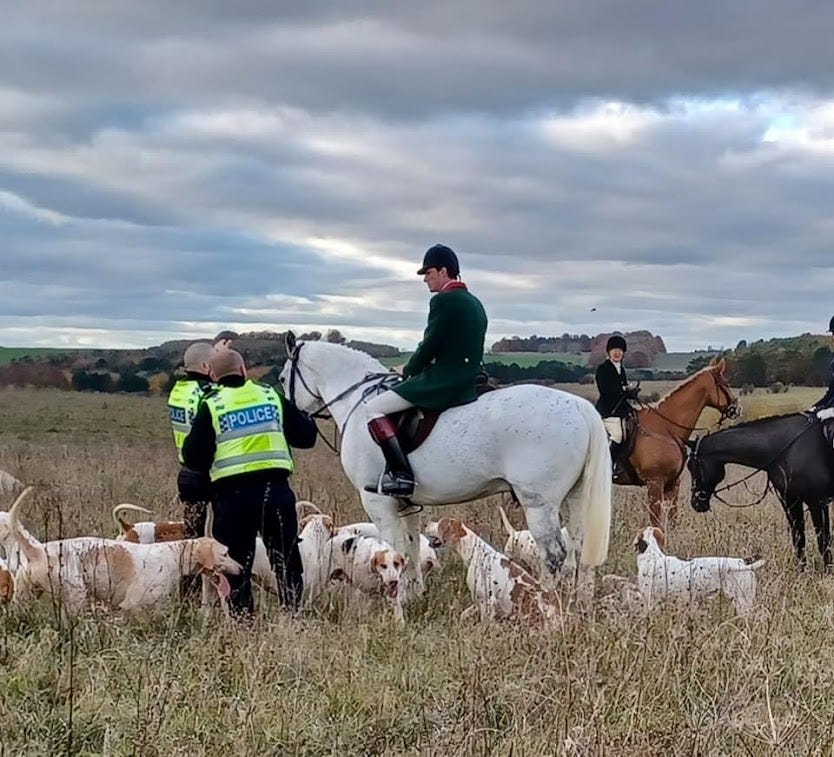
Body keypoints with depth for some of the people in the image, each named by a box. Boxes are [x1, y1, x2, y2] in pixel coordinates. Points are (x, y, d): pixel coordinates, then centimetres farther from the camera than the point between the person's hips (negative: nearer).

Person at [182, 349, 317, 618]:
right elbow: (307, 436, 11)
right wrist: (301, 417, 30)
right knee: (286, 558, 12)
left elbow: (193, 457, -3)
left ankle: (242, 618, 7)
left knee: (236, 562, 8)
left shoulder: (211, 406, 1)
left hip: (233, 493, -2)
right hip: (275, 487, 2)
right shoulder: (272, 396, 8)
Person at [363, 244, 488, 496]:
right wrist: (415, 370, 21)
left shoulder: (443, 301, -12)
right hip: (468, 385, 10)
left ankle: (401, 475, -20)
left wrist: (408, 370, 3)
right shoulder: (474, 303, 16)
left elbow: (429, 346, -14)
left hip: (442, 380, -10)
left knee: (373, 408, -10)